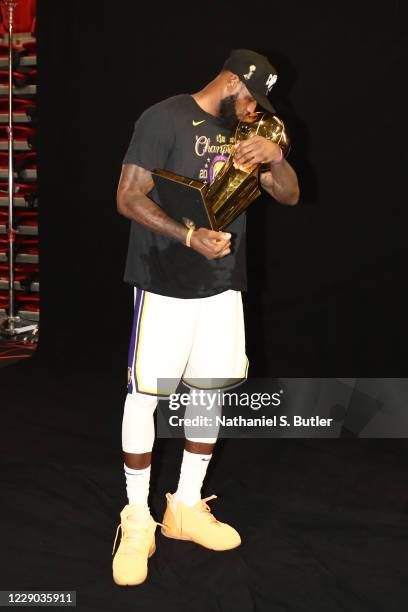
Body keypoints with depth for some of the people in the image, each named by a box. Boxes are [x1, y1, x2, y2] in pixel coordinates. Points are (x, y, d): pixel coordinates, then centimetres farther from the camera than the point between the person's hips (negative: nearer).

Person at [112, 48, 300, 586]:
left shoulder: (242, 134, 13)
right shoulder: (165, 119, -8)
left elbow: (289, 196, 10)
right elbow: (129, 199, -13)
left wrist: (275, 157, -12)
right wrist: (190, 236, -25)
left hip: (223, 284, 7)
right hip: (165, 283, -7)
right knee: (144, 393, -3)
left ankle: (186, 507, 26)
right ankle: (137, 522, 11)